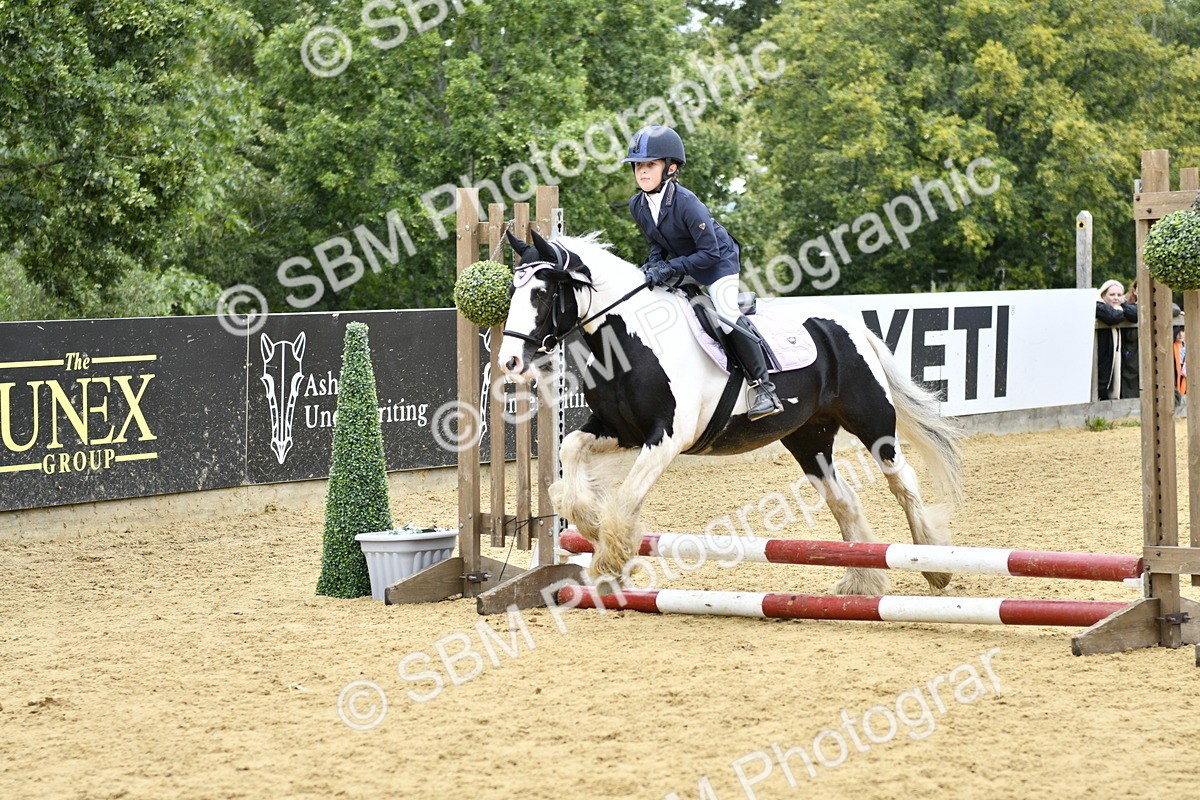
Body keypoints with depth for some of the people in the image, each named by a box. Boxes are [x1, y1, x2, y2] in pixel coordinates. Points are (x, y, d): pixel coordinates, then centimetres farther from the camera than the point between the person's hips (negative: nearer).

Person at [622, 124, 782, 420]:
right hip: (682, 265, 8)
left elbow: (709, 252, -29)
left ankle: (762, 387, -20)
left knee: (726, 315, -25)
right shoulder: (637, 205, -9)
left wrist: (671, 268, -34)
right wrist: (655, 262, -13)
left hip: (719, 262, -8)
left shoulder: (686, 203, -31)